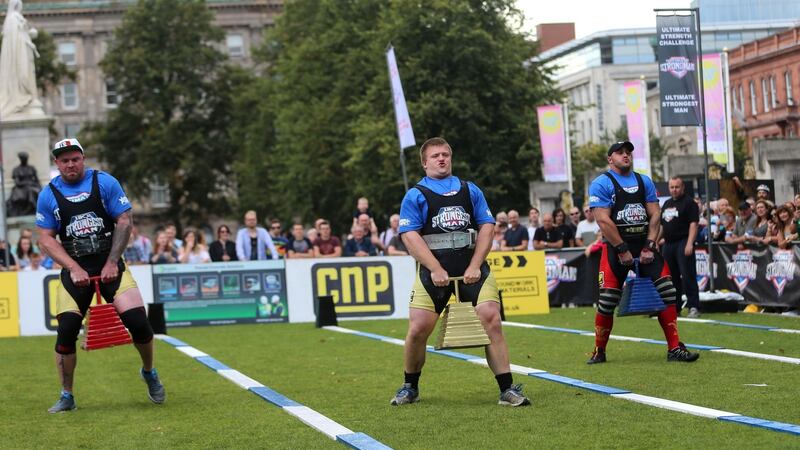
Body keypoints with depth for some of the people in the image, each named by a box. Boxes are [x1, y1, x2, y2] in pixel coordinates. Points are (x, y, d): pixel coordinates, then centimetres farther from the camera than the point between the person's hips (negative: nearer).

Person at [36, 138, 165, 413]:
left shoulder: (105, 182, -1)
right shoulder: (49, 194, 2)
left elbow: (125, 221, -2)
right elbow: (45, 239, 1)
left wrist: (112, 263, -9)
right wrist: (74, 268, -11)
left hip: (110, 263, -1)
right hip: (75, 269, 1)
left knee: (137, 321, -12)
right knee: (66, 329, -10)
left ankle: (149, 373, 17)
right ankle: (66, 396, 5)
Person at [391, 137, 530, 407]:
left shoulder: (470, 190, 16)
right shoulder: (416, 195, 7)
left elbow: (487, 227, 10)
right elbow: (410, 235, -3)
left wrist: (475, 265, -4)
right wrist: (435, 269, -13)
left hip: (472, 267, 2)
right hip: (433, 269, -2)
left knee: (492, 321, -12)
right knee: (418, 328, -6)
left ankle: (507, 390, -8)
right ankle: (410, 388, 17)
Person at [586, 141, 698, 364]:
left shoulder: (644, 181, 13)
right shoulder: (601, 184, -3)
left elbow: (655, 215, 6)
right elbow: (604, 220, -12)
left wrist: (649, 246, -7)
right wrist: (623, 250, -16)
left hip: (645, 244, 4)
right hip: (616, 246, -4)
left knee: (667, 293, -6)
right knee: (607, 301, -4)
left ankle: (674, 348, -2)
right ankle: (599, 351, 12)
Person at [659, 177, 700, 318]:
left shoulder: (689, 203, -4)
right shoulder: (667, 204, 19)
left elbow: (693, 224, -12)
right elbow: (662, 225, 24)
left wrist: (689, 244, -21)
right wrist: (657, 240, 16)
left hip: (683, 243, -8)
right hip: (668, 244, 8)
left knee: (688, 277, -11)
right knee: (671, 278, 10)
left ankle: (694, 307, -11)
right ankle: (674, 308, 16)